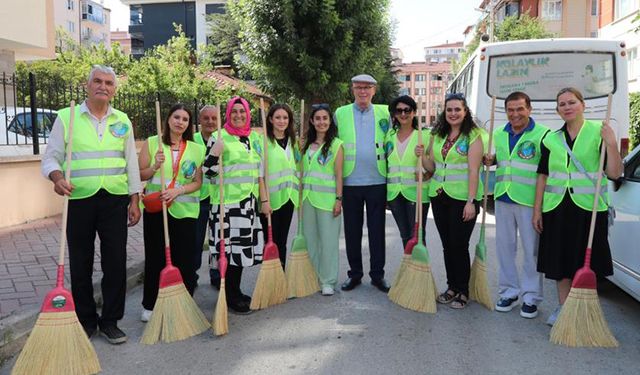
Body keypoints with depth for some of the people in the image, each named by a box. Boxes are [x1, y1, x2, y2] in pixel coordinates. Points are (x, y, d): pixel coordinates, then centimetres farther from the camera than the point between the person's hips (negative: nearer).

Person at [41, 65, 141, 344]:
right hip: (79, 200, -1)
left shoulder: (122, 121, 9)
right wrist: (57, 177, -20)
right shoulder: (66, 117, 3)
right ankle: (86, 321, 23)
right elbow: (50, 158, 2)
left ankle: (110, 321, 16)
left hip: (114, 200, 1)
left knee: (116, 263, 2)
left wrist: (134, 200, 6)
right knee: (80, 265, 7)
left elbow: (131, 164, 10)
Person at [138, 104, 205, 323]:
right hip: (154, 209, 0)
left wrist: (178, 190, -14)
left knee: (184, 259, 3)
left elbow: (197, 182, 3)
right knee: (155, 258, 7)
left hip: (185, 211, 1)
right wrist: (155, 167, -15)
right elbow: (139, 175, 4)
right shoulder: (152, 143, 3)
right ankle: (150, 305, 22)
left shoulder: (196, 149, 5)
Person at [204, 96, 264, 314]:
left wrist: (264, 199, 13)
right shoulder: (220, 137, -5)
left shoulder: (254, 137, 13)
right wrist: (215, 153, -26)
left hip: (249, 202, 7)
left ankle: (236, 292, 27)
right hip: (226, 202, -6)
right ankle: (230, 298, 9)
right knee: (229, 247, -4)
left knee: (243, 247, 12)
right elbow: (208, 171, -7)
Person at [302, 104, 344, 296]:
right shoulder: (307, 144, 13)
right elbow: (303, 172, 14)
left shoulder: (336, 144, -2)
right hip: (308, 197, 5)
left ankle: (328, 281, 11)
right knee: (310, 239, 9)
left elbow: (338, 174, -5)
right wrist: (300, 196, 10)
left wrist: (339, 199, -11)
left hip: (327, 198, -5)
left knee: (328, 240, 0)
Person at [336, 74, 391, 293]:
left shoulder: (384, 113, 7)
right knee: (352, 231, 8)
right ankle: (355, 274, 21)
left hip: (377, 181, 0)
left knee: (377, 230, 6)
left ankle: (377, 274, 18)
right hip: (350, 182, 0)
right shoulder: (340, 113, 6)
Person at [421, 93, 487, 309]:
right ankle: (452, 287, 25)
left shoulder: (473, 136, -7)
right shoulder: (438, 136, 11)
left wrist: (471, 201, -19)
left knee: (459, 245, -1)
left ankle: (463, 291, 14)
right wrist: (422, 156, -7)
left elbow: (473, 170, -13)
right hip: (439, 196, 6)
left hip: (461, 198, -5)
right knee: (447, 245, 12)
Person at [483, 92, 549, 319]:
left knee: (531, 249, 3)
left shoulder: (542, 134, -8)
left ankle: (531, 297, 16)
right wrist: (491, 160, 3)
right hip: (503, 198, 6)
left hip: (529, 200, -5)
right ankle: (509, 292, 26)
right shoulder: (499, 134, 11)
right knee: (504, 246, 12)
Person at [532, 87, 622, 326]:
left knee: (586, 262, 5)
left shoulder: (598, 132, -1)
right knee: (561, 261, 9)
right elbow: (543, 176, 9)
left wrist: (611, 145, -20)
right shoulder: (551, 139, 8)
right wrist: (537, 209, 6)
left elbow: (615, 173, -7)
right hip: (557, 208, 3)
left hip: (588, 208, -3)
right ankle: (563, 307, 24)